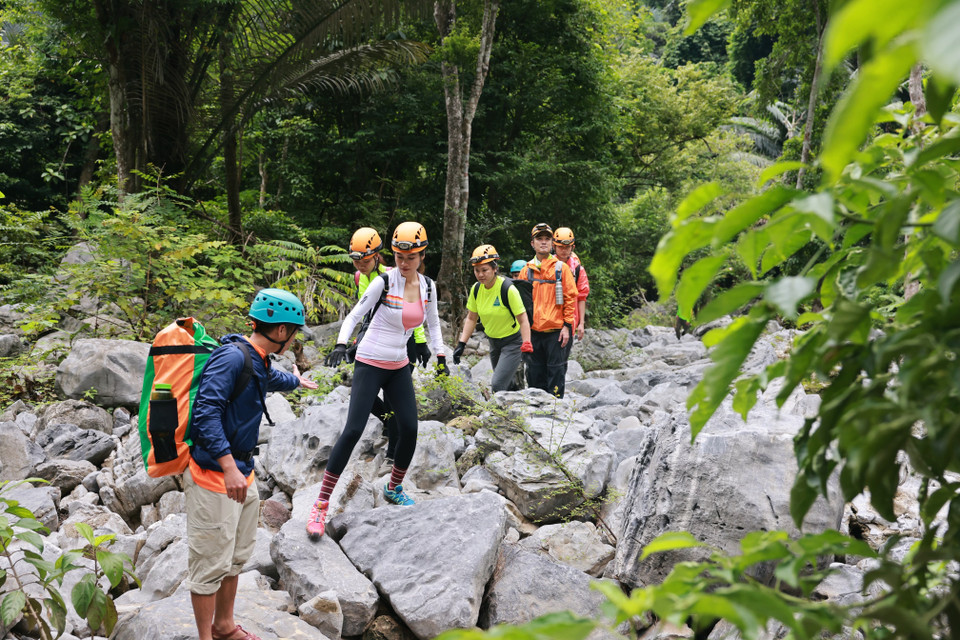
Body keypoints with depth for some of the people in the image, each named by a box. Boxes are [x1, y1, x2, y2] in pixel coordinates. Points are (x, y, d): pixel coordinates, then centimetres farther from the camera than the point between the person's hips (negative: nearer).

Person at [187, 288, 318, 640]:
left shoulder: (259, 363, 11)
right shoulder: (231, 357, -20)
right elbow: (206, 411, -29)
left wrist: (297, 380, 59)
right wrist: (228, 467, -33)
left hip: (241, 473, 10)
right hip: (213, 476, -10)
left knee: (236, 556, 20)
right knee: (211, 562, 0)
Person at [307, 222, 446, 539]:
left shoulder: (428, 286, 2)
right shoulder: (384, 281, -14)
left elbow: (433, 323, 16)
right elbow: (355, 314, -11)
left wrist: (441, 356, 11)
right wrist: (341, 343, -26)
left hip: (399, 367, 5)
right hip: (370, 364, -5)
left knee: (409, 429, 3)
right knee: (353, 429, -13)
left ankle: (394, 488, 29)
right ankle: (321, 505, -9)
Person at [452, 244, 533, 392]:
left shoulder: (508, 290, -23)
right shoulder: (476, 289, -5)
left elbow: (523, 320, -20)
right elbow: (471, 318, 6)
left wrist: (527, 348, -28)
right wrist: (461, 344, 0)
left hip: (512, 342, -6)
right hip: (494, 341, 6)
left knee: (498, 386, -17)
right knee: (506, 386, 13)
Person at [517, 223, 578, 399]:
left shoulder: (561, 268, 3)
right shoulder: (526, 270, 10)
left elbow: (571, 298, 0)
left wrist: (567, 326, -6)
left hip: (556, 331, -3)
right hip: (534, 331, 3)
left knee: (556, 371, -1)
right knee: (535, 373, 8)